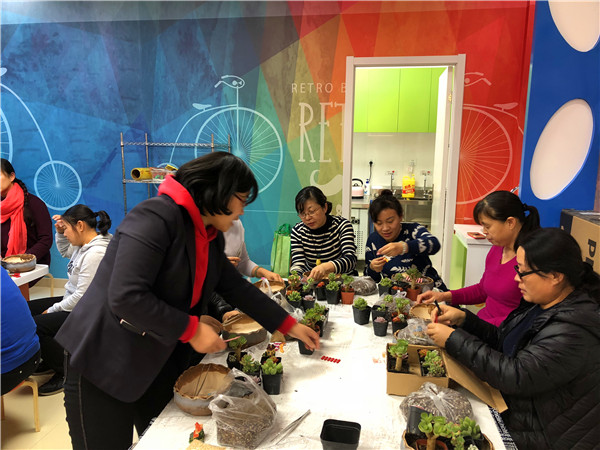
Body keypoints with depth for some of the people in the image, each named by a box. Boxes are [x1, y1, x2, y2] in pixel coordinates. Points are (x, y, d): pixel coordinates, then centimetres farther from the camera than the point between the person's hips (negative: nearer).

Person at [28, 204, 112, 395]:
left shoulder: (96, 253, -28)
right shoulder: (84, 243, 4)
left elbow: (83, 297, -27)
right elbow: (65, 252, 28)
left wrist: (52, 310, -13)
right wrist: (60, 232, 9)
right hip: (72, 301, 11)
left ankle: (66, 373, 1)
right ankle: (50, 360, 28)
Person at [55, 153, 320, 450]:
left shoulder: (210, 236, 3)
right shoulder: (157, 217, -25)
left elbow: (237, 288, 10)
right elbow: (126, 298, -31)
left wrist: (289, 326, 9)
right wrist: (192, 329, -22)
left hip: (158, 363, 8)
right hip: (103, 363, -8)